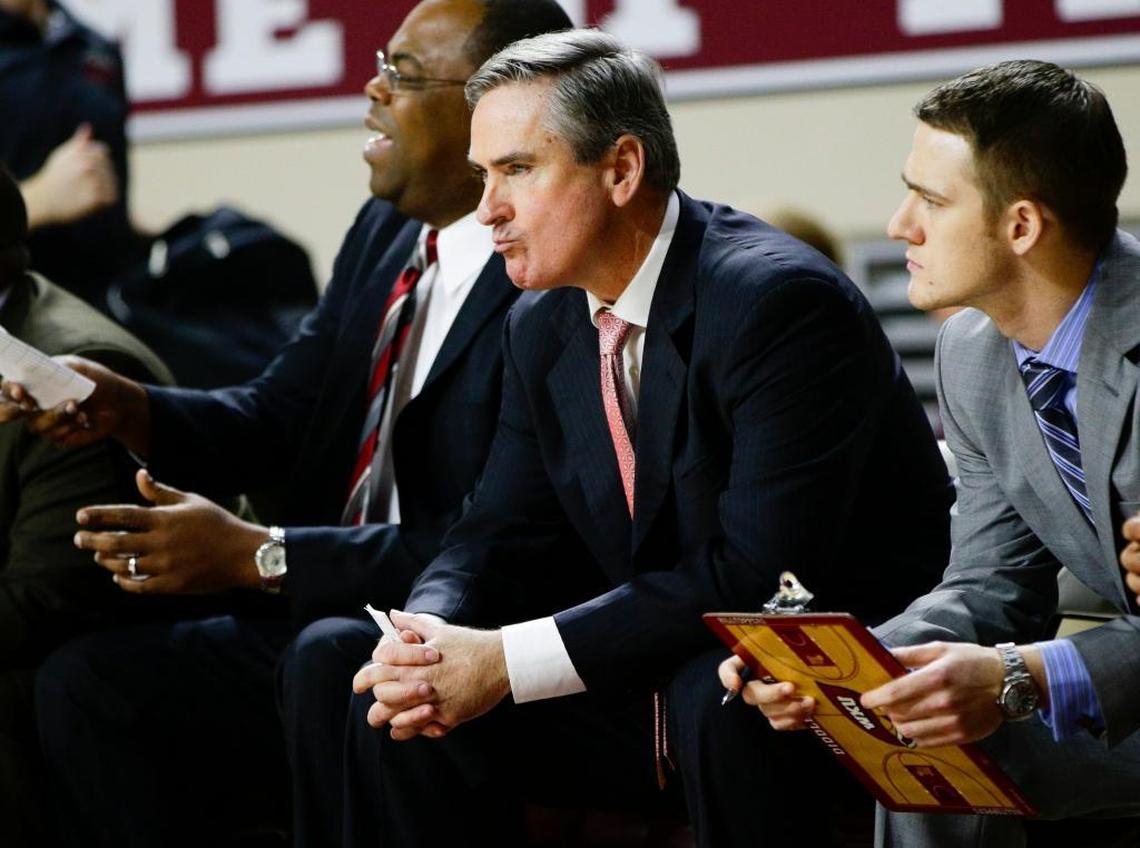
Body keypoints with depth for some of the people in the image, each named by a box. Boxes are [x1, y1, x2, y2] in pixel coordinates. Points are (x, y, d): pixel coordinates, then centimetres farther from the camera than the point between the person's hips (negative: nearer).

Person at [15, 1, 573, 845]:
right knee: (86, 677, -6)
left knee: (328, 660, -36)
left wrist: (256, 554, -22)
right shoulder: (385, 233, 9)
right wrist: (131, 412, -5)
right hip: (318, 620, 8)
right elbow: (279, 416, 14)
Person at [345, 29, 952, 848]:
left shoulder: (780, 301, -20)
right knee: (397, 704, -6)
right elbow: (504, 535, 8)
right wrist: (425, 637, -16)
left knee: (721, 697, -38)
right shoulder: (544, 326, 6)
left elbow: (760, 573, -26)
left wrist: (509, 660, -26)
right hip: (654, 679, 7)